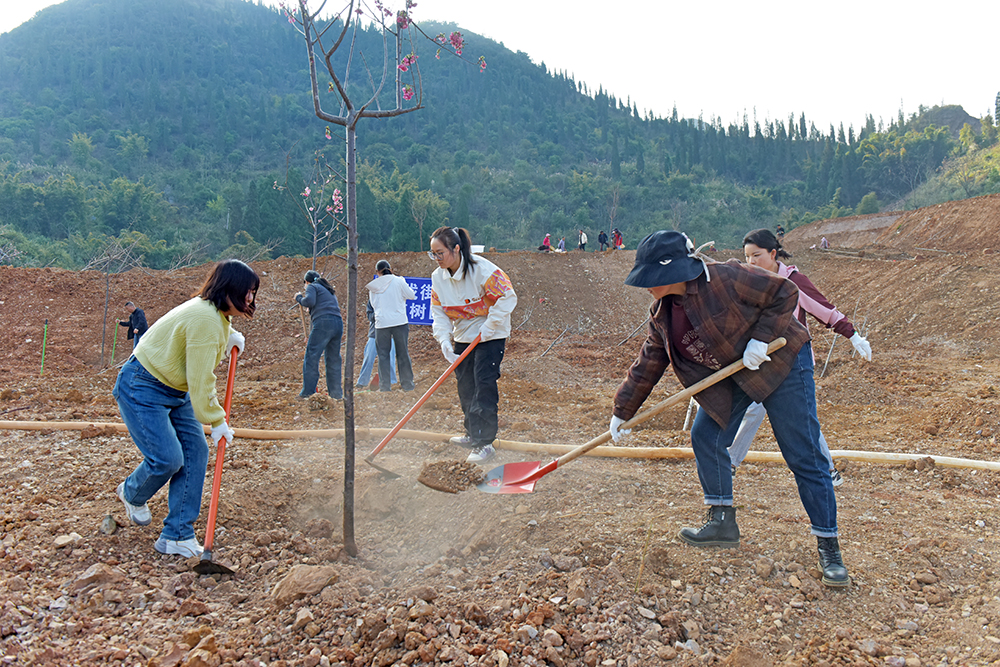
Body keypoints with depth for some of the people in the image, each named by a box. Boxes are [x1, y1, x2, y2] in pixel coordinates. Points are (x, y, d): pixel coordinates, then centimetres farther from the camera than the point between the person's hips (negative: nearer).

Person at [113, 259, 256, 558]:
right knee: (167, 459, -13)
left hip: (175, 390, 10)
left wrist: (228, 336, 15)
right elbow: (201, 382, -27)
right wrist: (217, 421, -18)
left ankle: (177, 536, 5)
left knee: (196, 452, -1)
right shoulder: (205, 319, -30)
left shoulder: (216, 315, 2)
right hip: (141, 389, -10)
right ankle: (132, 494, 25)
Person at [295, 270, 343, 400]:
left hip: (323, 322, -7)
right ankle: (336, 393, 13)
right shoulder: (329, 290, 32)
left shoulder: (312, 287, 9)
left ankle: (308, 391, -7)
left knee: (311, 356, -4)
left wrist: (299, 298, 11)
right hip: (338, 323, 7)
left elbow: (310, 301, -12)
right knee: (334, 359, 11)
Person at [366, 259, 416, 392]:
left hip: (381, 323, 1)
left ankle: (384, 385, 5)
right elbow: (412, 296, 2)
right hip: (399, 322, -1)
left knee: (383, 355, 7)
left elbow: (373, 304, 15)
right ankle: (407, 384, 12)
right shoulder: (398, 281, -4)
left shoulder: (373, 286, 4)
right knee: (403, 354, 7)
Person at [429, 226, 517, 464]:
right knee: (465, 386, 12)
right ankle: (472, 434, 30)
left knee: (484, 384, -12)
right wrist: (445, 341, -14)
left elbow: (508, 297, -20)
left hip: (490, 336, -6)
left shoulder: (482, 269, -22)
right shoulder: (438, 277, -3)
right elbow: (438, 312, 0)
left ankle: (484, 442, -7)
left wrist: (488, 328, -21)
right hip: (462, 337, 7)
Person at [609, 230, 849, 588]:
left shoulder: (725, 278, -27)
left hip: (779, 362, -7)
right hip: (727, 376, 7)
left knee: (803, 456, -5)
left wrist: (761, 338, -26)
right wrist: (622, 411, 7)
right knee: (705, 437, 0)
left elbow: (784, 293, -19)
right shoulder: (661, 312, -4)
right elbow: (648, 362, 5)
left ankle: (828, 547, 6)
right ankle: (723, 522, 17)